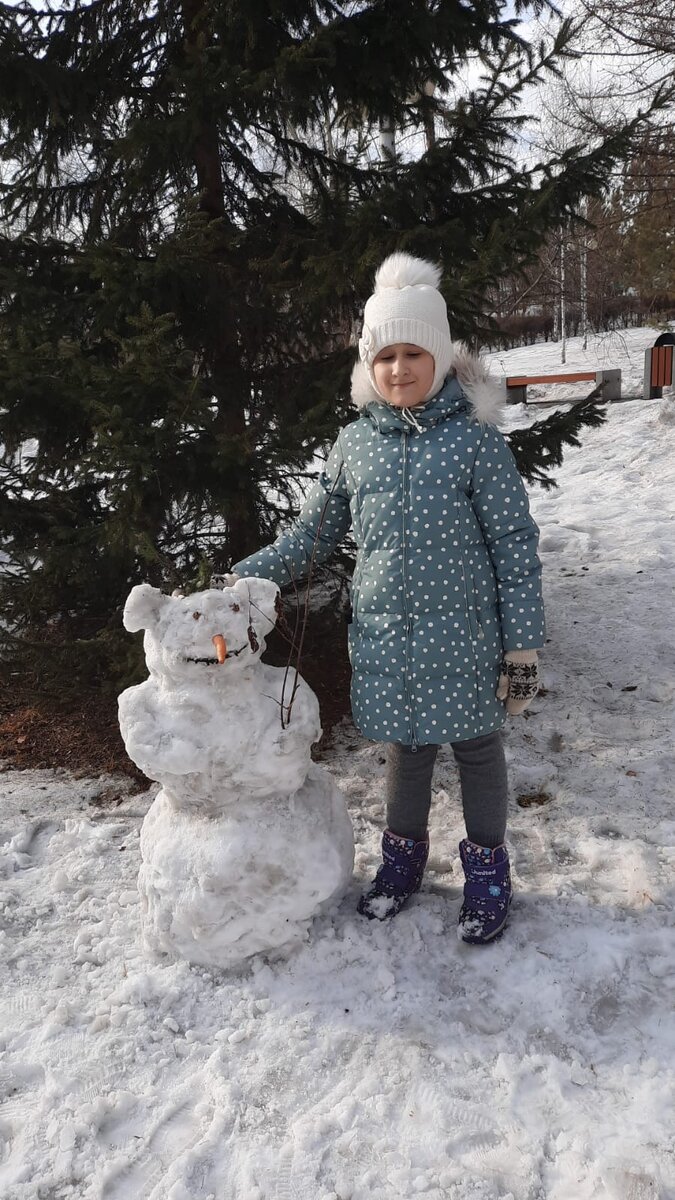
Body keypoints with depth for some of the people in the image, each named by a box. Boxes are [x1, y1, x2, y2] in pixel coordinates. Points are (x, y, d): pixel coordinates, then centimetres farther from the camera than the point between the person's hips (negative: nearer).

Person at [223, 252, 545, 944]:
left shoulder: (473, 436, -9)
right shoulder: (356, 442, 2)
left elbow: (515, 543, -7)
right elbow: (314, 531, 12)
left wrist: (523, 643, -8)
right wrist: (246, 576, 5)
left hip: (464, 635, -2)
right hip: (385, 635, 3)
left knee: (475, 748, 13)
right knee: (405, 747, 17)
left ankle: (487, 871, 34)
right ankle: (403, 858, 39)